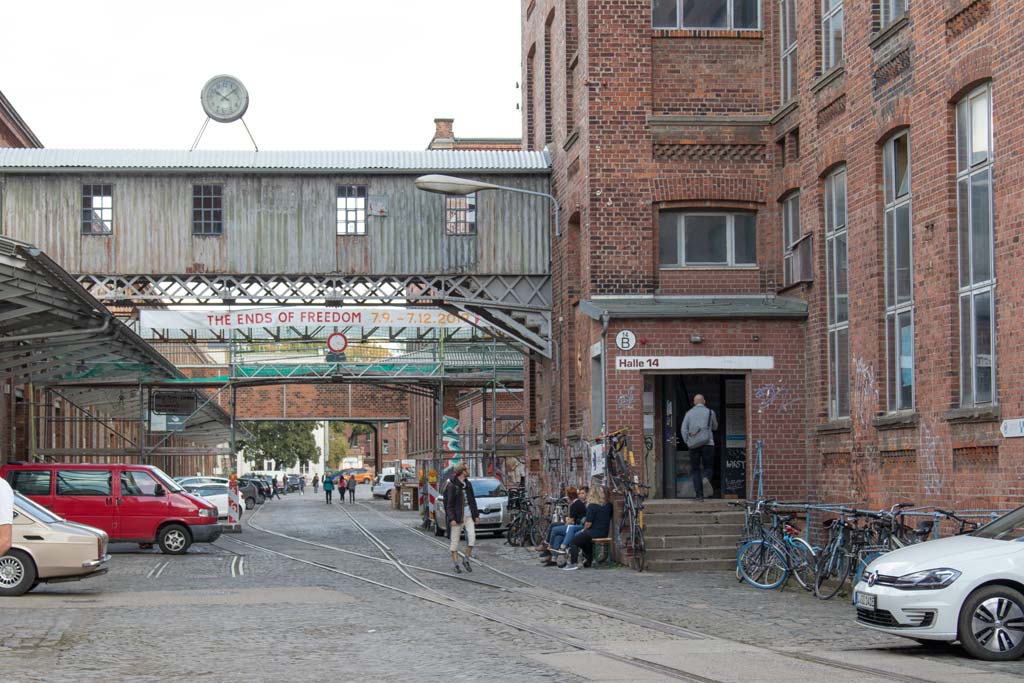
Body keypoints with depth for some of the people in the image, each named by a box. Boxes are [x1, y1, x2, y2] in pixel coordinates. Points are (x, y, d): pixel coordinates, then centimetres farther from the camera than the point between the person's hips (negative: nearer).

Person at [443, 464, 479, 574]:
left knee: (472, 537, -8)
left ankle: (466, 560, 10)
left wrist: (476, 515, 14)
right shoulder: (451, 486, -10)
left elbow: (472, 501, 18)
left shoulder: (468, 485, 11)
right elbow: (448, 504, -11)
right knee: (455, 540, 1)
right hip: (457, 517, -5)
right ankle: (456, 565, 8)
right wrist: (451, 519, -18)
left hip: (468, 516, 6)